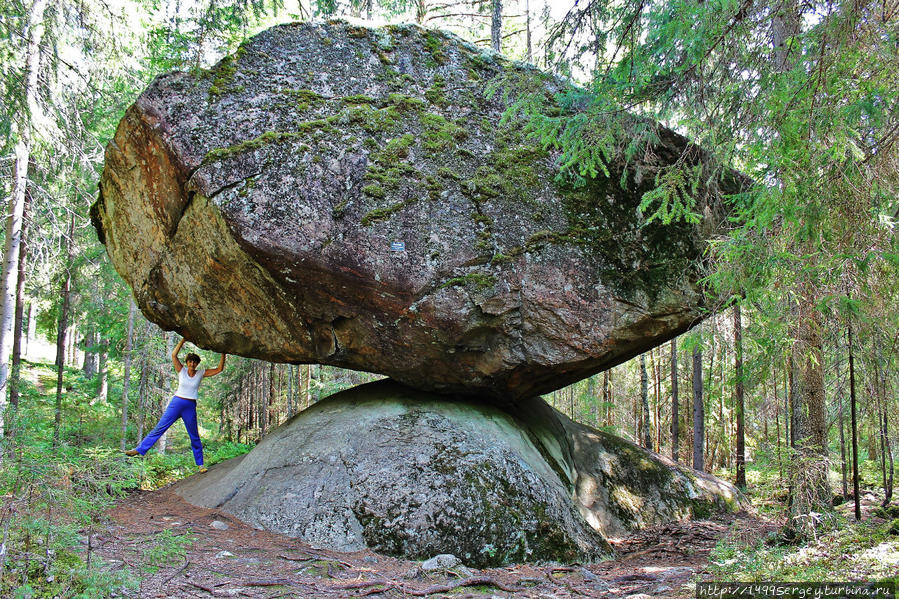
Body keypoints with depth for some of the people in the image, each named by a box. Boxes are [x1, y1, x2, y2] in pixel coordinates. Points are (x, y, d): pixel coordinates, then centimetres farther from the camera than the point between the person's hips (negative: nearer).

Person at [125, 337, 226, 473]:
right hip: (176, 403, 0)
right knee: (159, 427, -1)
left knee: (194, 436, 5)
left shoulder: (201, 373, 2)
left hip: (190, 407, 0)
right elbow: (174, 355, -9)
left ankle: (200, 464, 12)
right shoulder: (182, 370, 2)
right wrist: (183, 340, -13)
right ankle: (140, 449, 7)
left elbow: (219, 369, -2)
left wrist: (223, 354, -10)